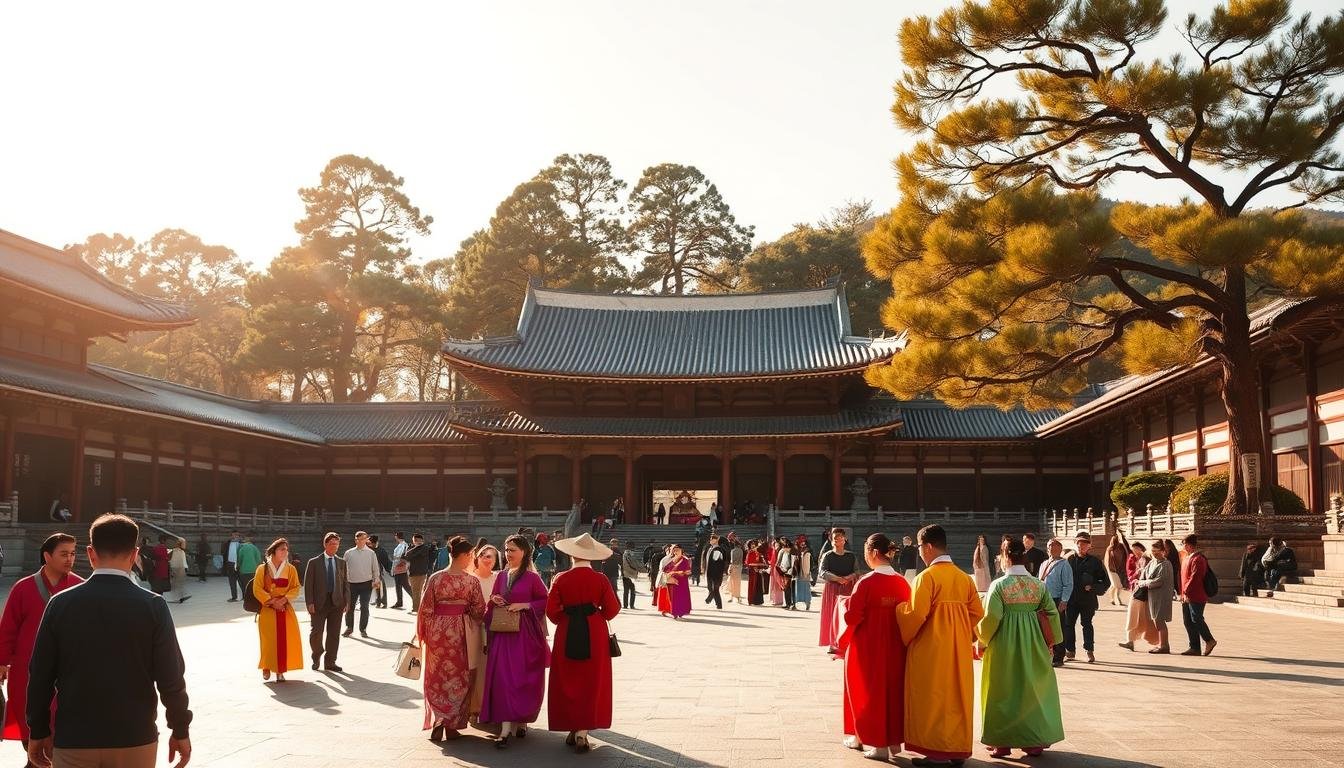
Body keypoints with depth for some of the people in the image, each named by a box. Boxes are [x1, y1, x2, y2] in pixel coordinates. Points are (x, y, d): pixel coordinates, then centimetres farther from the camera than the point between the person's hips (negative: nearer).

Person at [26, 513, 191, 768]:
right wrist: (180, 731, 2)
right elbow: (171, 677, -9)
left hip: (74, 740, 1)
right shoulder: (152, 606, -10)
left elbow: (40, 675, -2)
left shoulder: (61, 603, -6)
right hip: (135, 740, -1)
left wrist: (38, 732, 11)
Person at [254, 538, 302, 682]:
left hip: (285, 609, 2)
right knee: (268, 640, -3)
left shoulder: (291, 569, 5)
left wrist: (284, 599, -15)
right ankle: (266, 667, 17)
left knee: (285, 640, -4)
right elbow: (257, 589, -5)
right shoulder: (262, 568, 0)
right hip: (267, 610, -1)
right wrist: (271, 601, -15)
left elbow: (296, 588, 2)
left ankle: (280, 670, 6)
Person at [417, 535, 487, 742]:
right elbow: (479, 611, -4)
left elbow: (425, 609, -3)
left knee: (436, 678, 14)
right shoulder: (472, 580, -10)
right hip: (462, 632, -1)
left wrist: (421, 633, 9)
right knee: (458, 679, 12)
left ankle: (438, 720, 2)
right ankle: (452, 725, 14)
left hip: (437, 631, 1)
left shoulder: (434, 578, -6)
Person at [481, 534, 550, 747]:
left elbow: (546, 601, -4)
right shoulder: (501, 577, 11)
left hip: (524, 635, -4)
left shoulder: (531, 578, -5)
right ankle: (505, 728, 1)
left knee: (522, 678, 0)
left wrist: (524, 605, -14)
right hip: (503, 634, 4)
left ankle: (522, 721, 15)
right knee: (502, 678, -2)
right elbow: (491, 608, 20)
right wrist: (493, 601, -2)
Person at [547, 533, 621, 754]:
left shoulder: (561, 579, -5)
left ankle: (572, 729, 18)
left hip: (567, 634, 1)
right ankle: (582, 732, 3)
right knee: (591, 684, 6)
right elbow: (612, 610, -5)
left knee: (568, 683, 13)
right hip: (595, 634, -1)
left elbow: (552, 611, -5)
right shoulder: (600, 580, -7)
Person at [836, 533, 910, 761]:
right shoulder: (902, 582, -3)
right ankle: (894, 738, 25)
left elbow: (852, 617, -15)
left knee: (869, 689, 10)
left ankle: (877, 743, 16)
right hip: (895, 647, 5)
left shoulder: (866, 583, -18)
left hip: (868, 647, -5)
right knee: (893, 688, 18)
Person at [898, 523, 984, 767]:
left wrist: (899, 607, -1)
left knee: (932, 698, 3)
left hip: (931, 649, -6)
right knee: (957, 696, 13)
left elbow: (915, 614, -20)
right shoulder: (964, 577, 5)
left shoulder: (927, 577, -15)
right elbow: (977, 613, 7)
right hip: (959, 648, 6)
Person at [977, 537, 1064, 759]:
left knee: (1004, 691, 9)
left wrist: (983, 641, 0)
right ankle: (1035, 741, 19)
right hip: (1032, 647, 3)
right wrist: (1050, 642, 13)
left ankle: (1002, 742, 14)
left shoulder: (999, 585, -13)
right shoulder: (1039, 585, -2)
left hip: (1004, 644, -3)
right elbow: (1052, 614, 0)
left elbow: (990, 617, -15)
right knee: (1032, 688, 15)